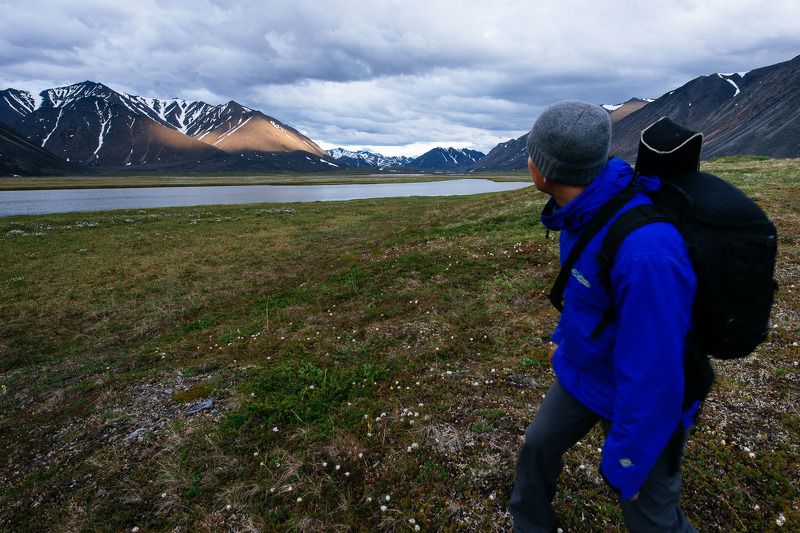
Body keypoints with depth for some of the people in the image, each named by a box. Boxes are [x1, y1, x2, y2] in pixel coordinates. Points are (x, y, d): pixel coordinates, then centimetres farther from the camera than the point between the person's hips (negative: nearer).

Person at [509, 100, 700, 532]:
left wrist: (624, 464, -19)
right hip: (584, 368, 7)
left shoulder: (645, 252, -41)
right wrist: (563, 334, 21)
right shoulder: (585, 208, -12)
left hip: (644, 395, -7)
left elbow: (652, 372, -32)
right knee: (538, 445, 20)